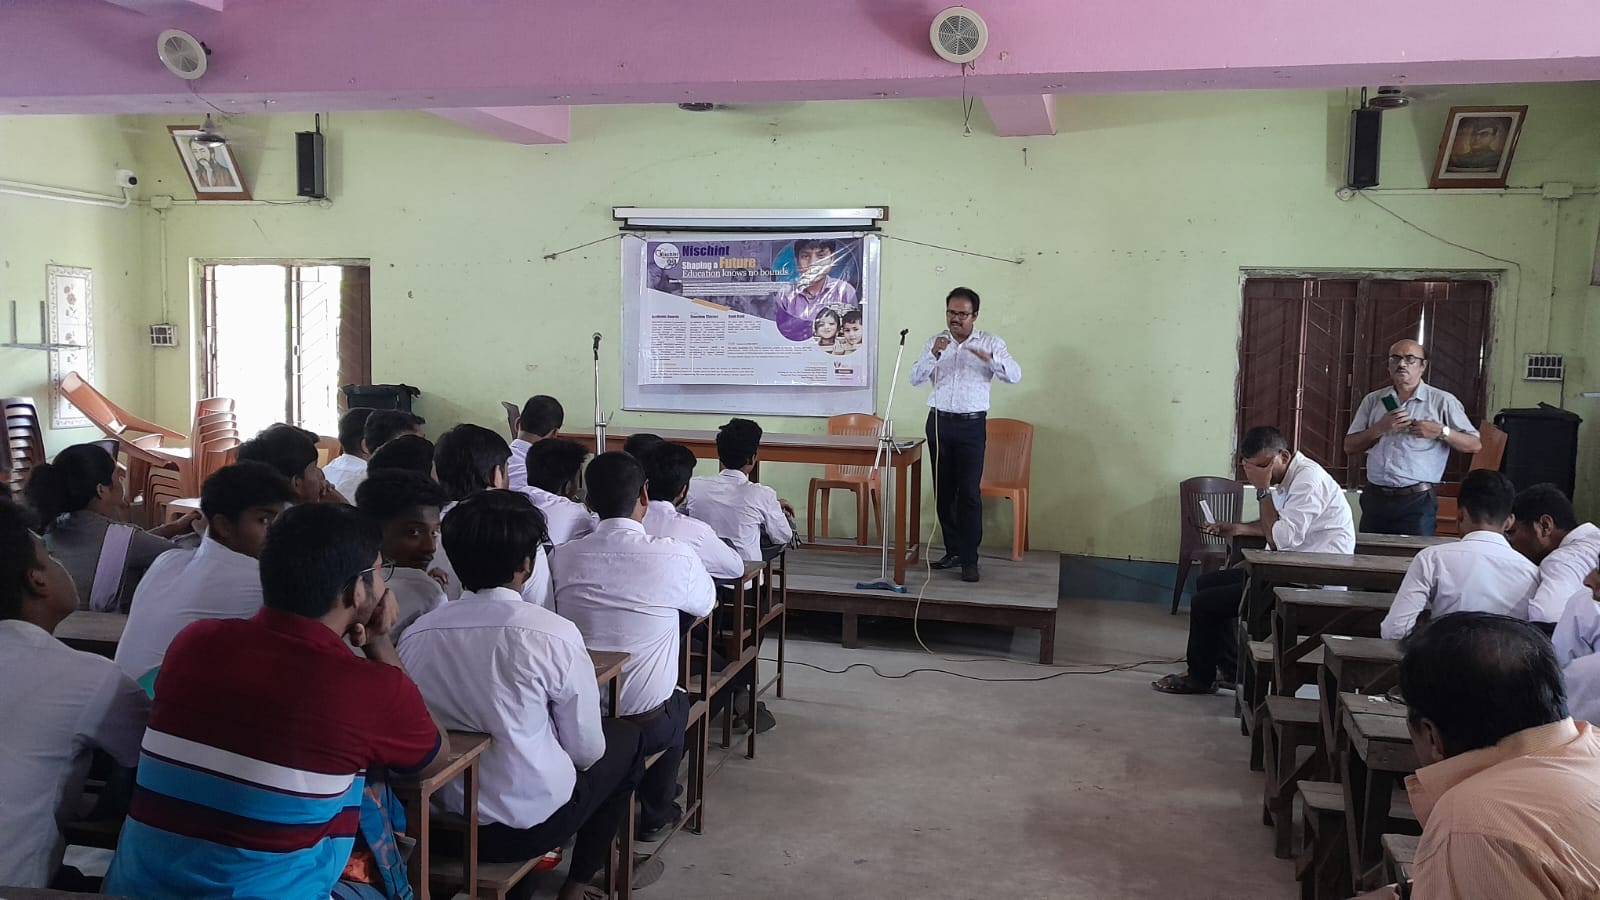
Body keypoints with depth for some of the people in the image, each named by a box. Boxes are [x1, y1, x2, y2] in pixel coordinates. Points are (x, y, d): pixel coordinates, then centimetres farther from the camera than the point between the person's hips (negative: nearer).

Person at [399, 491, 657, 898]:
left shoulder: (416, 635, -10)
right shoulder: (554, 634, -22)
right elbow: (585, 750, -11)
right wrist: (586, 752, 13)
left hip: (439, 818, 5)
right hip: (531, 823, -5)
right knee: (625, 738, 21)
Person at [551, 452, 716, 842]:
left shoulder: (561, 557, -10)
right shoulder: (676, 557, -16)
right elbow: (705, 606, 5)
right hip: (645, 725, -2)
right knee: (679, 703, 32)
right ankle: (655, 814, 41)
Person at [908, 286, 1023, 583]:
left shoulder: (990, 343, 2)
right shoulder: (936, 342, 8)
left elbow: (1014, 375, -7)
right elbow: (915, 378, 0)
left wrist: (990, 357, -24)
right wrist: (933, 354, -16)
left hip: (972, 425, -3)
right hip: (939, 422, 3)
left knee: (969, 493, -7)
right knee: (943, 491, 8)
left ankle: (969, 560, -4)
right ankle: (953, 551, 19)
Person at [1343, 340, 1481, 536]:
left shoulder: (1442, 401, 3)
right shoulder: (1373, 401, 12)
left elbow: (1474, 445, 3)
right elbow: (1349, 447, 7)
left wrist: (1442, 431, -13)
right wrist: (1381, 428, -7)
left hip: (1417, 501, -3)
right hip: (1374, 498, 3)